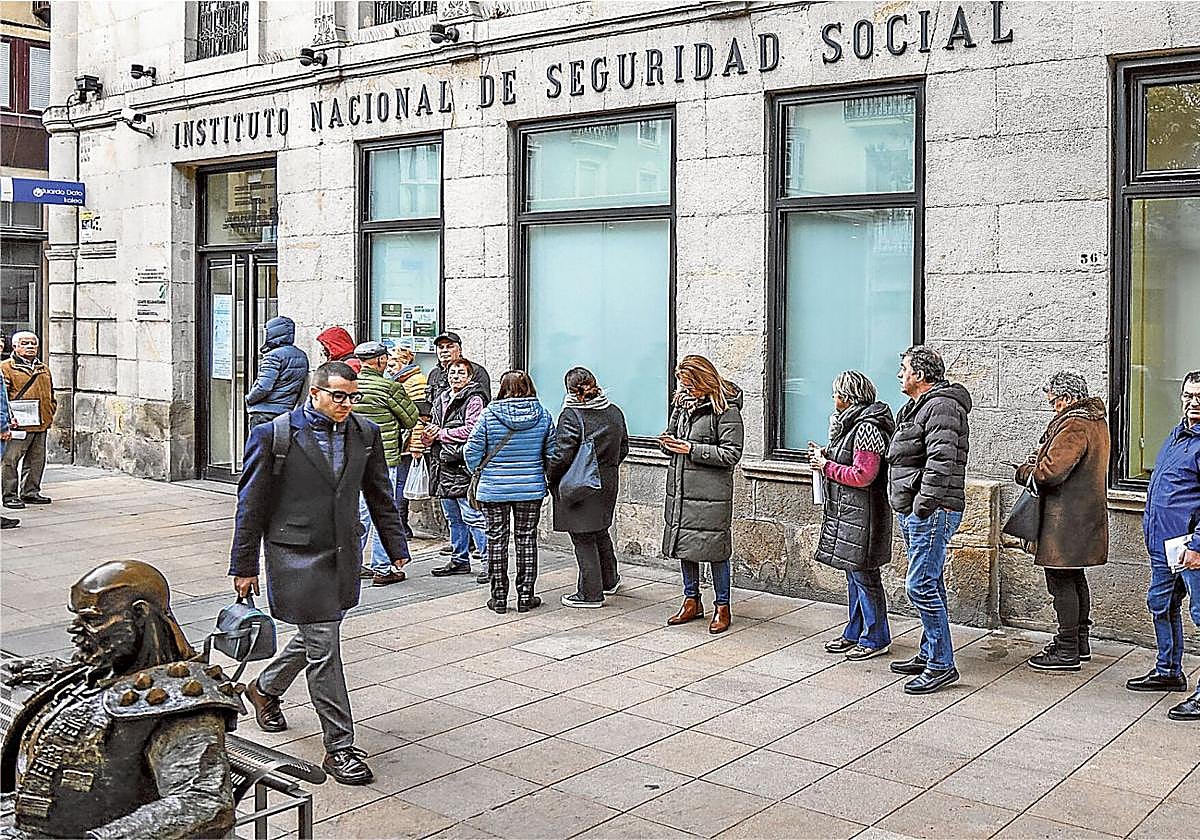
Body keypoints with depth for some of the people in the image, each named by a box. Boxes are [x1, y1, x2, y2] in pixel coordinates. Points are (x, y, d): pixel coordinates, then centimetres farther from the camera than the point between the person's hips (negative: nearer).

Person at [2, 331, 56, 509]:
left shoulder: (43, 369, 19)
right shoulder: (5, 368, -2)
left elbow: (50, 395, 27)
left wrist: (50, 413, 14)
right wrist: (9, 417, -16)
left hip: (41, 426, 7)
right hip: (18, 425, -7)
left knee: (36, 460, 12)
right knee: (10, 460, -5)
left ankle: (30, 492, 22)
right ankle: (9, 495, 0)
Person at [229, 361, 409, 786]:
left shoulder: (365, 434, 4)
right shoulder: (273, 436, -10)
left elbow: (380, 496, 14)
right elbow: (251, 506, -5)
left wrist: (396, 547, 13)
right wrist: (244, 567, -3)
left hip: (343, 555, 6)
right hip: (296, 557, -6)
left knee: (315, 636, 19)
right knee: (323, 646, -4)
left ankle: (264, 688, 47)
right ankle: (339, 747, 5)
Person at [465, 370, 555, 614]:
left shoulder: (490, 414, -9)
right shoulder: (542, 415, -3)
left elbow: (472, 450, -6)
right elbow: (552, 453, 2)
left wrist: (478, 472, 11)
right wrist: (549, 479, 17)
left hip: (494, 489, -1)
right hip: (531, 488, 2)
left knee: (497, 540, 8)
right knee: (527, 539, 11)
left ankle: (499, 598, 13)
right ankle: (525, 596, 14)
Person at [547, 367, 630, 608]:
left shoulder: (571, 415, -17)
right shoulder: (614, 412, 4)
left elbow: (562, 455, -20)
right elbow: (623, 448, 12)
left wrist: (550, 476, -4)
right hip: (608, 484, 7)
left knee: (583, 539, 2)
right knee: (600, 532, 24)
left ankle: (590, 593, 9)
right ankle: (609, 580, 38)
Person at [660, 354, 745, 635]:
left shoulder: (725, 409, -10)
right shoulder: (681, 403, 11)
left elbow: (731, 454, -13)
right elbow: (672, 435, 24)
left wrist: (692, 449, -17)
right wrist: (668, 443, -1)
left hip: (711, 493, -7)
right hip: (680, 488, 7)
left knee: (714, 548, -1)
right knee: (683, 545, 13)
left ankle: (722, 607, 12)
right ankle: (692, 602, 27)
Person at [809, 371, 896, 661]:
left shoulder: (866, 427, -19)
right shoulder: (852, 422, 14)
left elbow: (863, 475, -24)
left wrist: (827, 466, -15)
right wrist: (826, 456, 8)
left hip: (862, 514, -11)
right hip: (847, 512, 11)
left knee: (864, 575, -3)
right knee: (853, 574, 16)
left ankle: (876, 639, 7)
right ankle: (854, 633, 26)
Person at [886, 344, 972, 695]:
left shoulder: (941, 407, -14)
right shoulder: (917, 406, 20)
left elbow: (940, 460, -25)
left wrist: (924, 503, -25)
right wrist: (909, 507, 21)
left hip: (931, 512, -11)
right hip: (914, 512, 11)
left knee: (921, 586, -11)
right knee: (930, 584, 16)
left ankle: (942, 664, -5)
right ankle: (929, 654, 25)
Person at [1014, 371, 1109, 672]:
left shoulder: (1074, 426, -20)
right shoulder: (1096, 420, 13)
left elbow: (1051, 471, -28)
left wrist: (1025, 471, -8)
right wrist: (1038, 461, 5)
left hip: (1066, 519, -11)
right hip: (1088, 512, 11)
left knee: (1062, 582, -3)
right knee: (1075, 578, 20)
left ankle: (1067, 651, 2)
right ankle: (1080, 641, 31)